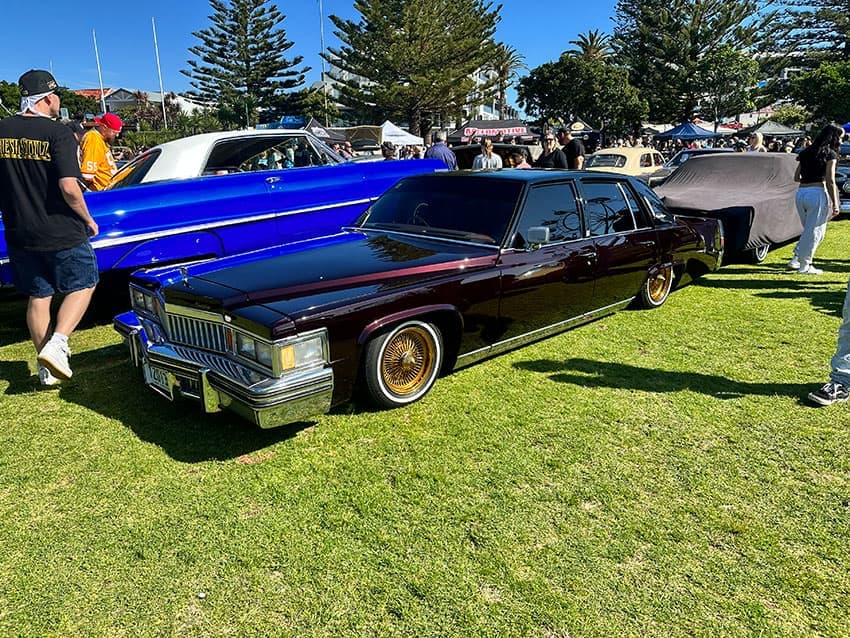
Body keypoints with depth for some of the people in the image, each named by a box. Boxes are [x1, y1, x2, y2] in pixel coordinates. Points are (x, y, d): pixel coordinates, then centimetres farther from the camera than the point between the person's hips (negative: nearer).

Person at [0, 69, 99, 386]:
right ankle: (56, 343, -4)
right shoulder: (57, 132, -14)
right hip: (61, 233, -5)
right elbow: (68, 187, -22)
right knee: (82, 285, 14)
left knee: (37, 296, 15)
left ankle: (47, 369, 23)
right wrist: (88, 220, -7)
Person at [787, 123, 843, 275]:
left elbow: (796, 177, 15)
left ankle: (796, 259, 12)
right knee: (815, 231, 4)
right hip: (818, 193, -6)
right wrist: (835, 204, -7)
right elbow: (830, 181, -10)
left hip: (800, 193, 6)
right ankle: (805, 266, 7)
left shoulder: (806, 152, 15)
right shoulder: (830, 154, -4)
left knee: (808, 230, 20)